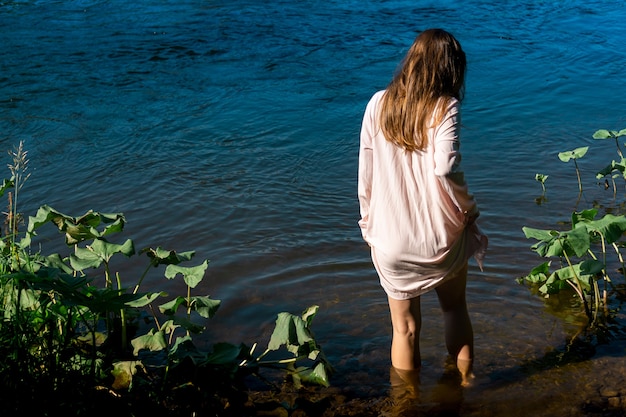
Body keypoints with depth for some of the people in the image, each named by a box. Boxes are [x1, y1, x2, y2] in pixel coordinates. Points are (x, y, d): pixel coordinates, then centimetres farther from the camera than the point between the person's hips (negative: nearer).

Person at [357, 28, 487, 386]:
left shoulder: (379, 104, -2)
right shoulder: (445, 106, -10)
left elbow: (365, 173, 0)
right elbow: (445, 168, -25)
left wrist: (368, 224, 11)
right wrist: (468, 209, -9)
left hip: (392, 240, 1)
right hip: (441, 236, -1)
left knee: (405, 327, 14)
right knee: (455, 309, 24)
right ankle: (465, 384, 37)